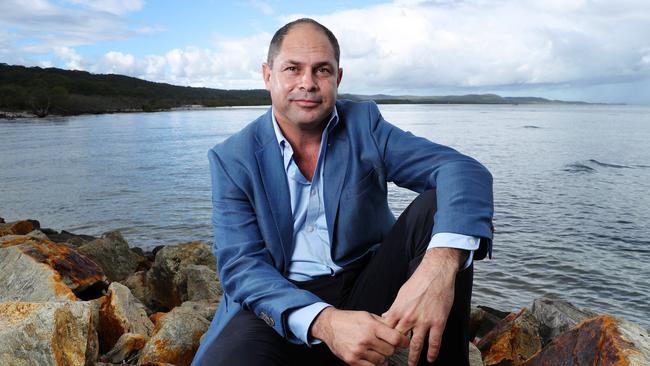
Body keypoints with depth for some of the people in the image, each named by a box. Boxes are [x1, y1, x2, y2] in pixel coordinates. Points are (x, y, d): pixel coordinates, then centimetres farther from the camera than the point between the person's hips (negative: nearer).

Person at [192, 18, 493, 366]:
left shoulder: (363, 123, -3)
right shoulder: (231, 159, -4)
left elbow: (464, 171, -15)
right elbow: (242, 266, -12)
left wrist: (442, 261, -37)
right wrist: (324, 322, -31)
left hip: (370, 285, 3)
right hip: (285, 303, -2)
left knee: (436, 206, -21)